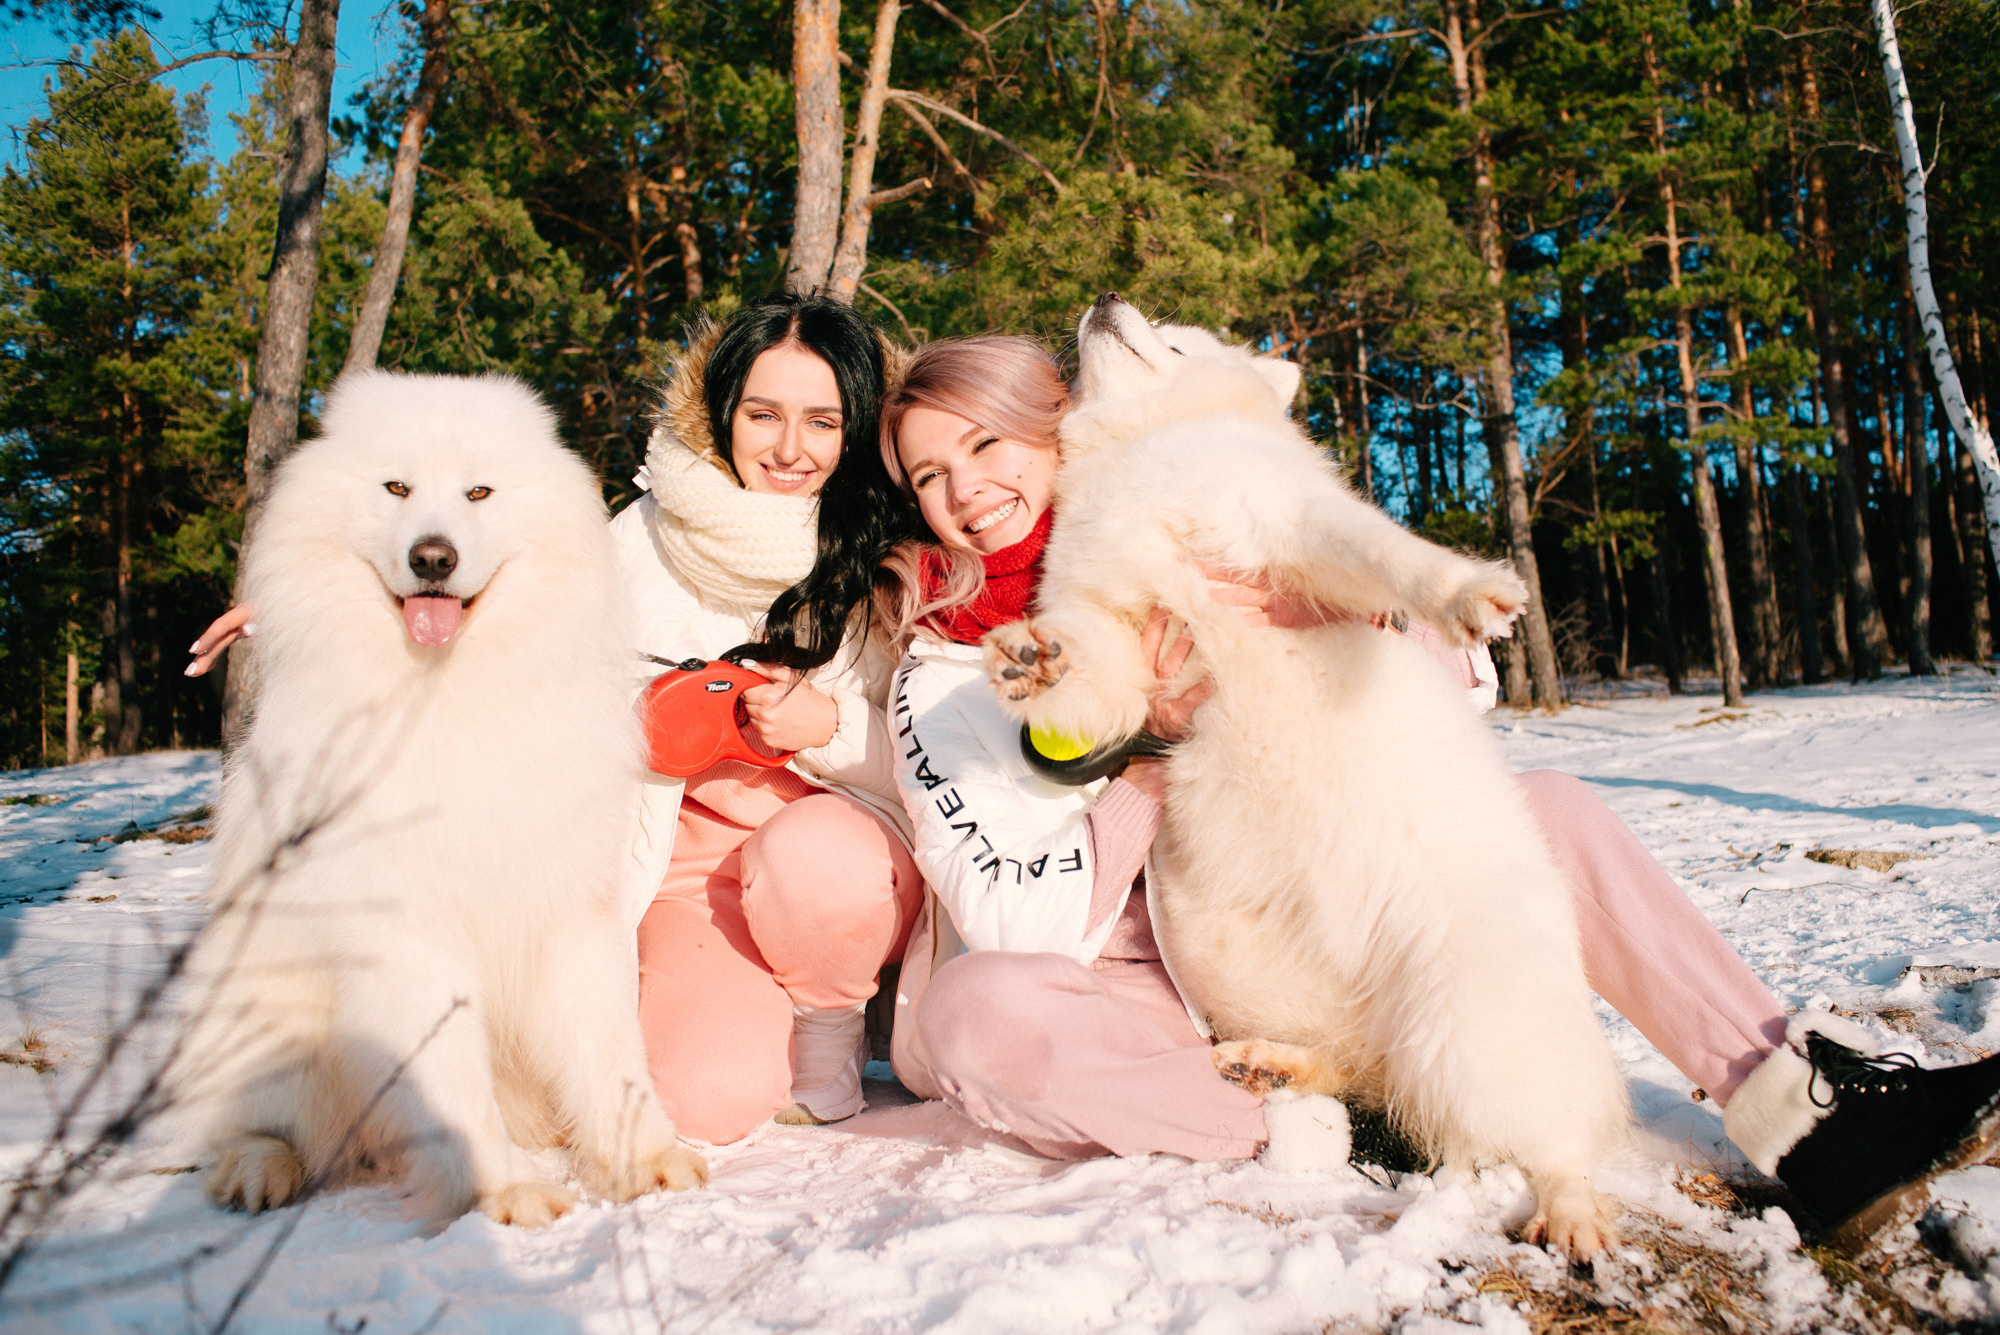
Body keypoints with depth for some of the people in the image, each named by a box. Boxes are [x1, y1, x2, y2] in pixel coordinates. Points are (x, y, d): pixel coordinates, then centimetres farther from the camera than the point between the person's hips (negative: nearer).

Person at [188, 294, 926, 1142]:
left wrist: (828, 724, -24)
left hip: (853, 843, -1)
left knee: (814, 861, -37)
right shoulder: (644, 540, -1)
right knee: (703, 1097, -21)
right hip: (696, 857, 1)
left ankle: (830, 1017, -3)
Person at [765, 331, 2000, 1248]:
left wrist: (1347, 617, -22)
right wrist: (1157, 749, -21)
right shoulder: (939, 688, -7)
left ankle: (1805, 1104, -15)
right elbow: (1029, 931, -17)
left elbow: (1465, 677, -1)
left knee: (1551, 807, -9)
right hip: (1142, 1001, -3)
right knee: (970, 1014, -36)